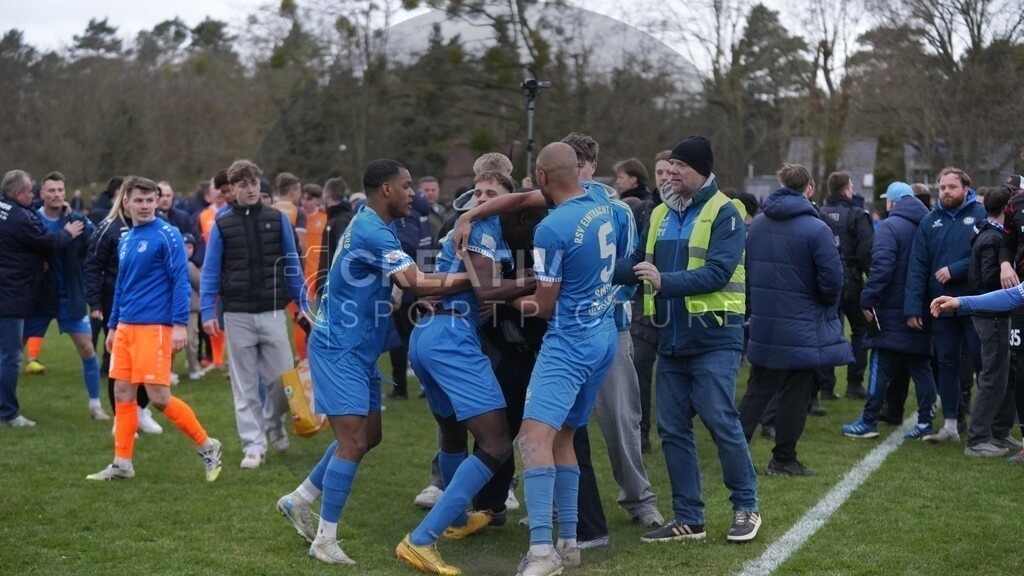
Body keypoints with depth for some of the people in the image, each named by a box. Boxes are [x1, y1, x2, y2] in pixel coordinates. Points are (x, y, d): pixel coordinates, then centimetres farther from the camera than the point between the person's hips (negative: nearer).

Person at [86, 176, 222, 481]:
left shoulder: (167, 235, -7)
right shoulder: (125, 241, 14)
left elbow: (180, 281, -11)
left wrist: (180, 324, -17)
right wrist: (113, 326, 22)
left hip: (154, 327, -7)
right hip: (125, 327, 7)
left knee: (159, 397, -7)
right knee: (122, 394, 7)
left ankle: (207, 446, 8)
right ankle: (122, 464, 15)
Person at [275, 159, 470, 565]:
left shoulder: (373, 227, 12)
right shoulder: (373, 233, -20)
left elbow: (408, 282, 12)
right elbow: (418, 285, -28)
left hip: (358, 349, 10)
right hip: (339, 349, -10)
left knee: (369, 435, 15)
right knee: (354, 441, -11)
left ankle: (299, 500, 27)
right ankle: (325, 540, -1)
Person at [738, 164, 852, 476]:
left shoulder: (756, 225, 2)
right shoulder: (816, 229, -15)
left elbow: (746, 267, 9)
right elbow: (832, 279, -17)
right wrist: (828, 307, 4)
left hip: (762, 324, 5)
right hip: (802, 327, -5)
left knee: (758, 390, 16)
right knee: (794, 394, 6)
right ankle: (783, 459, 13)